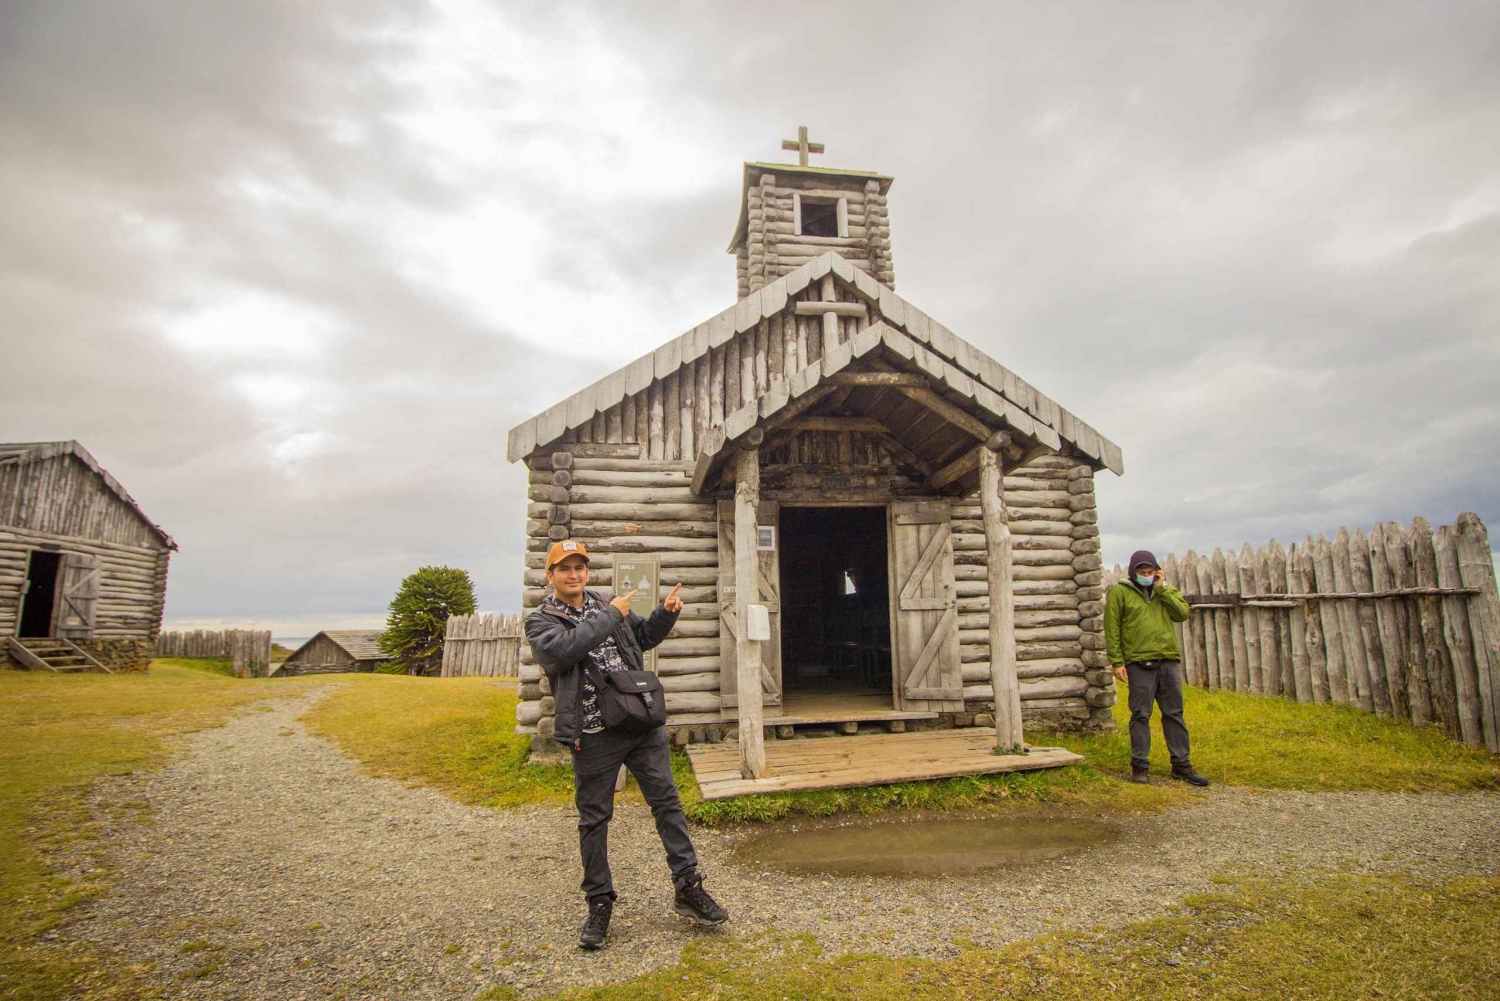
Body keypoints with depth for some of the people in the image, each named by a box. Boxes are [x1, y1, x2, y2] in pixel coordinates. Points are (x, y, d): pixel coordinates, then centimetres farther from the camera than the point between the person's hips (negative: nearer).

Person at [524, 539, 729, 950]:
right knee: (594, 819, 9)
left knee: (667, 801, 6)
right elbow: (560, 650, -24)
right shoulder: (540, 621, -2)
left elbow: (643, 638, 25)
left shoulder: (606, 605, 12)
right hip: (594, 736, -3)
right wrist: (610, 617, -19)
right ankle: (599, 904, 27)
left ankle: (687, 888, 19)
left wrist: (665, 613, 7)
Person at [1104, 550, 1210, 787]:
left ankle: (1181, 765, 20)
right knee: (1141, 716, 1)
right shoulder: (1119, 592, -1)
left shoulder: (1167, 590, 14)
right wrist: (1117, 661, -10)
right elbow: (1111, 629, -4)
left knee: (1174, 714, 11)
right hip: (1140, 663, -4)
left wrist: (1162, 589, -6)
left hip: (1169, 661, 4)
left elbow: (1183, 613, -2)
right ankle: (1140, 766, 9)